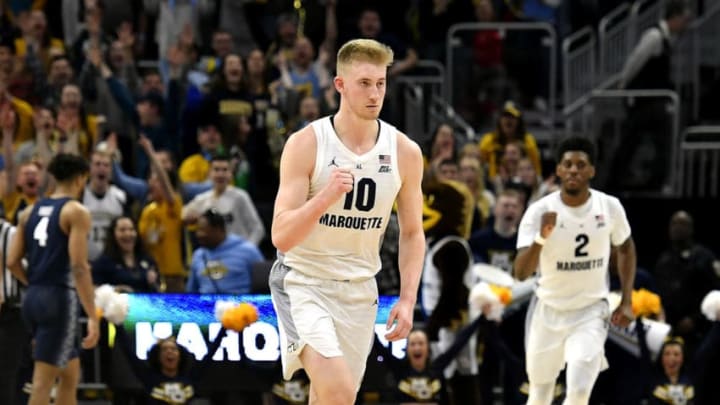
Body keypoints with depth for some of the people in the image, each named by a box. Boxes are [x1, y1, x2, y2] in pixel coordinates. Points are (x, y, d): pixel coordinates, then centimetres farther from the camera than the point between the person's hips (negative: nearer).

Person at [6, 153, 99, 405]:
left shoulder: (30, 212, 13)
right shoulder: (77, 212, -7)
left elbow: (12, 262, 10)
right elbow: (79, 267, -16)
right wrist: (92, 317, -18)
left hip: (33, 298, 7)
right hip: (60, 299, -7)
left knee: (71, 372, 19)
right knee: (43, 379, -8)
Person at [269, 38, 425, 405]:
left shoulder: (404, 152, -2)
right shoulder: (305, 144, -14)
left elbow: (412, 233, 11)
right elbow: (280, 237, -18)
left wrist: (407, 299, 0)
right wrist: (325, 198, -34)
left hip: (359, 290, 5)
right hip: (303, 281, -4)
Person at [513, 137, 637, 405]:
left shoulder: (610, 207, -10)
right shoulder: (539, 212, -17)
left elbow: (625, 248, 11)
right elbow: (521, 273, -24)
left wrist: (626, 301, 3)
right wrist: (541, 238, -41)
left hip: (591, 312, 0)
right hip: (548, 312, 0)